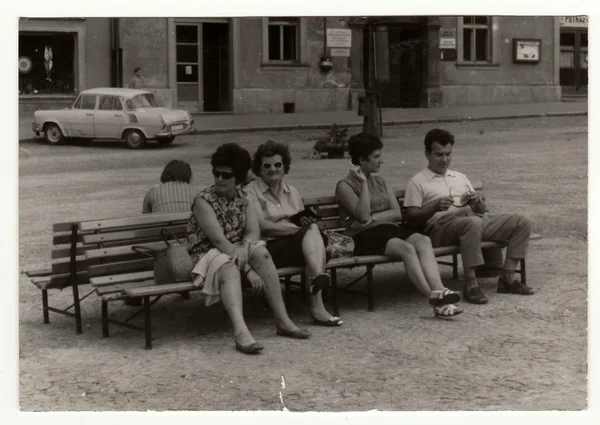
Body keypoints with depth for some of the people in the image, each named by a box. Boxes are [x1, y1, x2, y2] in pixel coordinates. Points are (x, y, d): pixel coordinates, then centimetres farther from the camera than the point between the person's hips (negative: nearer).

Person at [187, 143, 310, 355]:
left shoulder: (241, 197, 3)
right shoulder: (204, 201, -16)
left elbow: (254, 232, -7)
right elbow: (219, 241, -24)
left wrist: (244, 247, -32)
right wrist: (249, 270, -29)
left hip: (236, 251, 5)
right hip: (208, 255, -5)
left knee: (260, 251, -27)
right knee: (228, 265, -38)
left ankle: (283, 321, -28)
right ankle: (241, 332, -60)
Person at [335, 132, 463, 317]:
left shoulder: (380, 182, 22)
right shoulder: (345, 186, 3)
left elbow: (397, 213, 11)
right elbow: (362, 215, -11)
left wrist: (373, 217, -6)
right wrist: (363, 183, -12)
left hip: (392, 229, 6)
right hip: (367, 236, -6)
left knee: (423, 241, -28)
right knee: (407, 248, -34)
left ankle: (438, 290, -47)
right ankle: (436, 299, -44)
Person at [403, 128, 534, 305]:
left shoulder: (460, 177, 29)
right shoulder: (418, 182, 11)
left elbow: (482, 209, 23)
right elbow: (411, 219, 0)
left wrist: (477, 202, -1)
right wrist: (435, 206, -16)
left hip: (476, 219, 6)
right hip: (442, 225, -6)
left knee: (522, 223, -10)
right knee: (473, 223, -40)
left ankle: (506, 278, -13)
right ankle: (471, 284, -34)